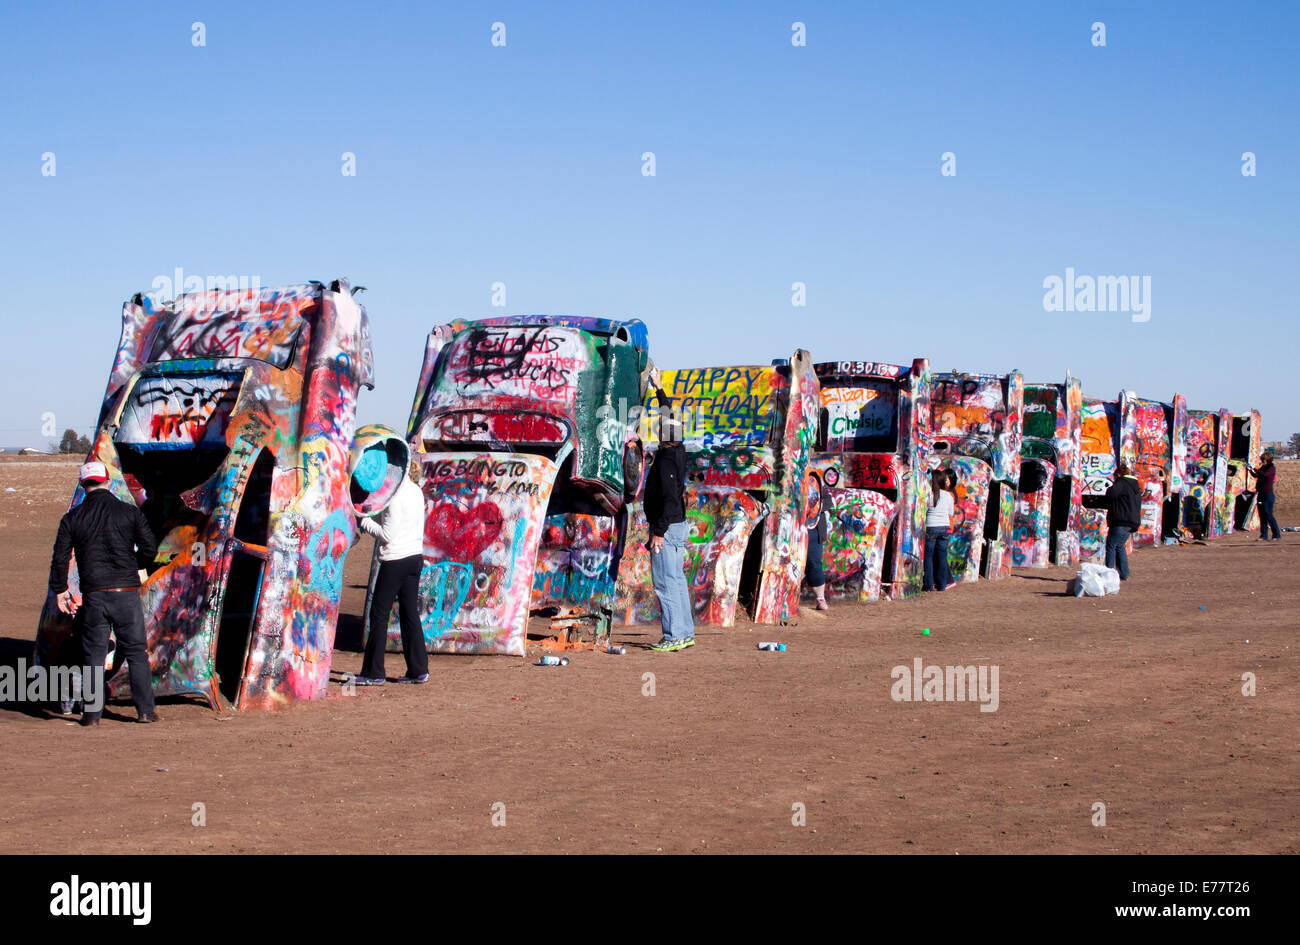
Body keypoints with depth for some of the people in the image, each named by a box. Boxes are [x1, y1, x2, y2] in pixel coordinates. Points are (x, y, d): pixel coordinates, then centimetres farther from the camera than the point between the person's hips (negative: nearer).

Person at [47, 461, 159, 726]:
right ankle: (145, 709, 5)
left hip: (94, 595, 1)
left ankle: (91, 713, 8)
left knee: (93, 654, 8)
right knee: (136, 652, 7)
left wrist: (60, 590, 15)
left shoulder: (72, 518, 3)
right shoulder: (129, 512, 0)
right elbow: (149, 547, -2)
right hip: (127, 592, -1)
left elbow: (60, 557, 3)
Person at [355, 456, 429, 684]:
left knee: (379, 614, -1)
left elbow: (387, 535, -15)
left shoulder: (397, 496, -16)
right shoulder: (415, 491, 11)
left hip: (396, 560, -9)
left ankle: (373, 673, 2)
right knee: (410, 614, 10)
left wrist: (364, 521, -4)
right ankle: (418, 670, 9)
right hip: (415, 556, 9)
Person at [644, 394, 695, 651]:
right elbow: (669, 418, 25)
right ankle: (686, 633, 15)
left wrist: (659, 531, -25)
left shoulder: (666, 462, -19)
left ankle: (674, 637, -8)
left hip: (668, 528, -10)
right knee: (677, 580, 12)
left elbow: (670, 500, -25)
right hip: (678, 526, 10)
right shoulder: (679, 453, 7)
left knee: (665, 582, -8)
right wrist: (660, 392, 35)